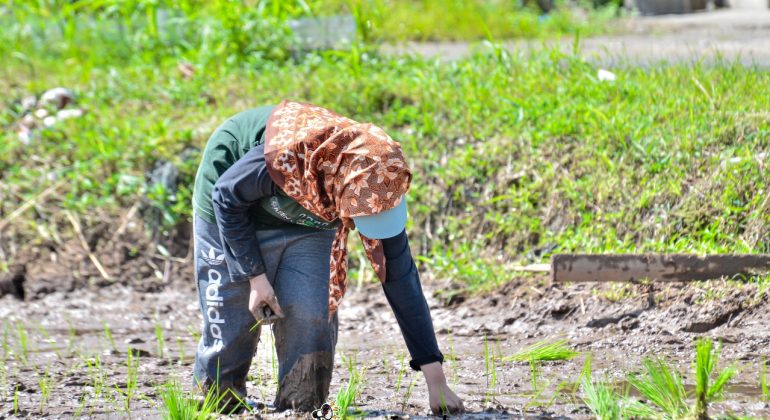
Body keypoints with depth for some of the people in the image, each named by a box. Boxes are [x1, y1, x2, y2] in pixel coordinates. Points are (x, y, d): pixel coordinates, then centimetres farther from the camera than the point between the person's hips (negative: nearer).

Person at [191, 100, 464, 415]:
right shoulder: (284, 159, -43)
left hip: (307, 226, 3)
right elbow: (225, 197, -22)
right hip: (231, 214, -3)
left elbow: (401, 280, -20)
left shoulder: (380, 190, -28)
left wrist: (436, 379, -19)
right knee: (230, 329, -3)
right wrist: (256, 276, -24)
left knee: (312, 318, -14)